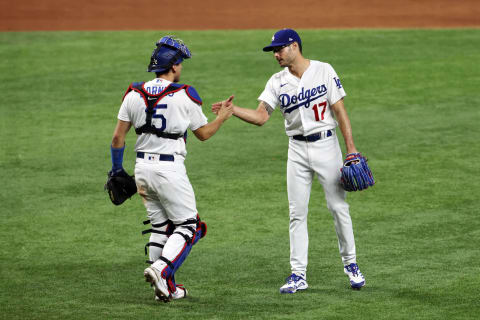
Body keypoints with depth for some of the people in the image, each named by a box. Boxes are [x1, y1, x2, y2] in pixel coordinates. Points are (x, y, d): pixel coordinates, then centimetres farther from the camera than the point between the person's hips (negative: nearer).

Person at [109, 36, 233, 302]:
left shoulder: (134, 94, 2)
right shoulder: (185, 96, -10)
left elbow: (118, 137, 3)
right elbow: (203, 133, 2)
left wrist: (117, 170, 13)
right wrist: (222, 117, 19)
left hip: (142, 168, 6)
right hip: (170, 169, -6)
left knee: (159, 227, 16)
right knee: (187, 226, 2)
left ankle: (166, 287, 14)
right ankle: (160, 269, -20)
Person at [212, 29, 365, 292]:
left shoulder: (324, 71, -4)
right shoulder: (277, 82, 4)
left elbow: (340, 111, -5)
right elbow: (260, 116, -6)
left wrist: (350, 147, -11)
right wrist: (231, 110, -22)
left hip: (325, 145, -3)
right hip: (297, 150, 3)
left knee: (338, 206, 0)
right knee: (297, 213, 1)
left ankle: (350, 264, 16)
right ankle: (298, 275, 3)